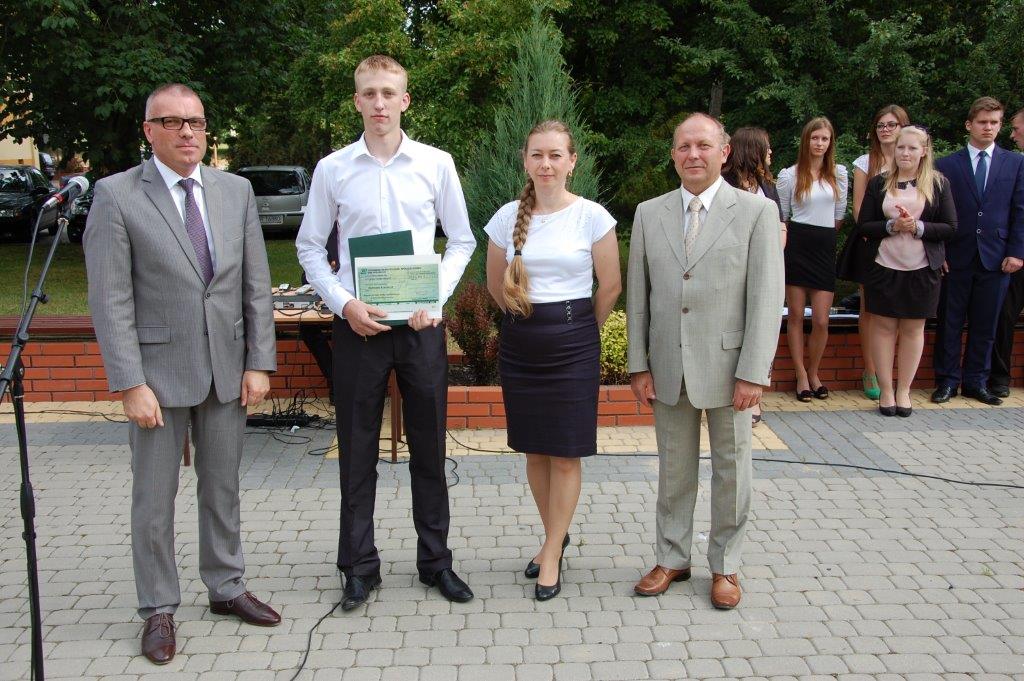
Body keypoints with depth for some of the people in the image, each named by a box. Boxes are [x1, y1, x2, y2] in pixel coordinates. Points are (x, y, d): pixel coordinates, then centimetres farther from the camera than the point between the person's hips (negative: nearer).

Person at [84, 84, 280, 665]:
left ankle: (226, 587, 31)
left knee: (223, 487, 15)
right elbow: (110, 301, -9)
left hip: (227, 367, 4)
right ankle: (159, 609, 21)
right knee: (155, 497, 7)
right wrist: (130, 384, -14)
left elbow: (257, 285, 6)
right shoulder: (116, 196, -6)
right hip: (159, 371, -3)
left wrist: (259, 362, 1)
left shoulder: (237, 191, 6)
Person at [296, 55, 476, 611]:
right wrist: (344, 303, -7)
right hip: (358, 325, 0)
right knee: (357, 450, 7)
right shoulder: (333, 169, 1)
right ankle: (359, 567, 20)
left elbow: (461, 241, 8)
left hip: (420, 324, 0)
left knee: (429, 446, 9)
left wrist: (435, 298, -5)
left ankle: (435, 559, 24)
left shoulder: (436, 164, 2)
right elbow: (310, 247, 6)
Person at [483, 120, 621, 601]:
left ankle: (552, 556, 12)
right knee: (533, 449, 11)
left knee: (566, 453, 2)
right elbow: (495, 285, 13)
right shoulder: (508, 217, 1)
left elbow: (611, 285, 0)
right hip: (519, 343, 3)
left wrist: (581, 327, 9)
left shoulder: (591, 216, -7)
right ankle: (555, 536, 30)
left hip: (573, 344, -3)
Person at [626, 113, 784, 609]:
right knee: (674, 469, 13)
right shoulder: (649, 214, 5)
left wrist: (753, 373, -13)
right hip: (667, 366, 3)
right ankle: (672, 559, 28)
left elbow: (766, 299, -8)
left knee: (730, 469, 10)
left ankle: (725, 566, 25)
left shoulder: (756, 211, -5)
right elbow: (638, 295, 7)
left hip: (726, 365, -2)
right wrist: (638, 364, 2)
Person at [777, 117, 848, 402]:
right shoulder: (789, 175, 0)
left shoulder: (838, 173, 8)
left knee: (821, 321, -1)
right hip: (797, 246, -2)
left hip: (825, 247, 2)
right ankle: (801, 376, 15)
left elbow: (839, 215, 15)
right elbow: (781, 217, 6)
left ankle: (813, 374, 19)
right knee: (795, 315, 4)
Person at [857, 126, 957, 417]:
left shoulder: (938, 183, 2)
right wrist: (892, 226, -16)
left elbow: (950, 228, -1)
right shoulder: (879, 183, 4)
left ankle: (904, 391, 17)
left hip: (922, 269, 0)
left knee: (913, 329, 7)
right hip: (883, 267, 0)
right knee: (884, 327, 4)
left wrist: (918, 227, -16)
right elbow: (863, 225, 0)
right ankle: (886, 390, 12)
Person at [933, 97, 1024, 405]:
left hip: (996, 258, 1)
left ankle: (976, 381, 18)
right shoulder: (946, 165, 4)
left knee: (985, 325, 7)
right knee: (949, 323, 4)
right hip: (956, 257, -1)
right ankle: (947, 380, 14)